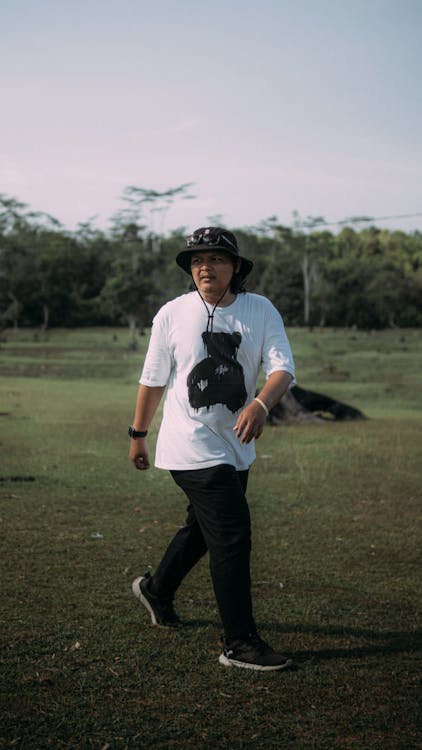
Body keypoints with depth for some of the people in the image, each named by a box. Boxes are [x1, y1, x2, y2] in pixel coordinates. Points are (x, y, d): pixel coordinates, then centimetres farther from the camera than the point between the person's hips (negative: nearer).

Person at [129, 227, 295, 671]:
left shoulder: (261, 311, 0)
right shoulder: (172, 314, -5)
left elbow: (283, 368, -13)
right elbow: (153, 379, 4)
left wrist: (261, 404, -33)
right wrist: (138, 434, 10)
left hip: (236, 446, 5)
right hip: (192, 446, -5)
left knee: (204, 527, 21)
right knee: (232, 534, -11)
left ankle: (156, 590, 47)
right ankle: (240, 644, -4)